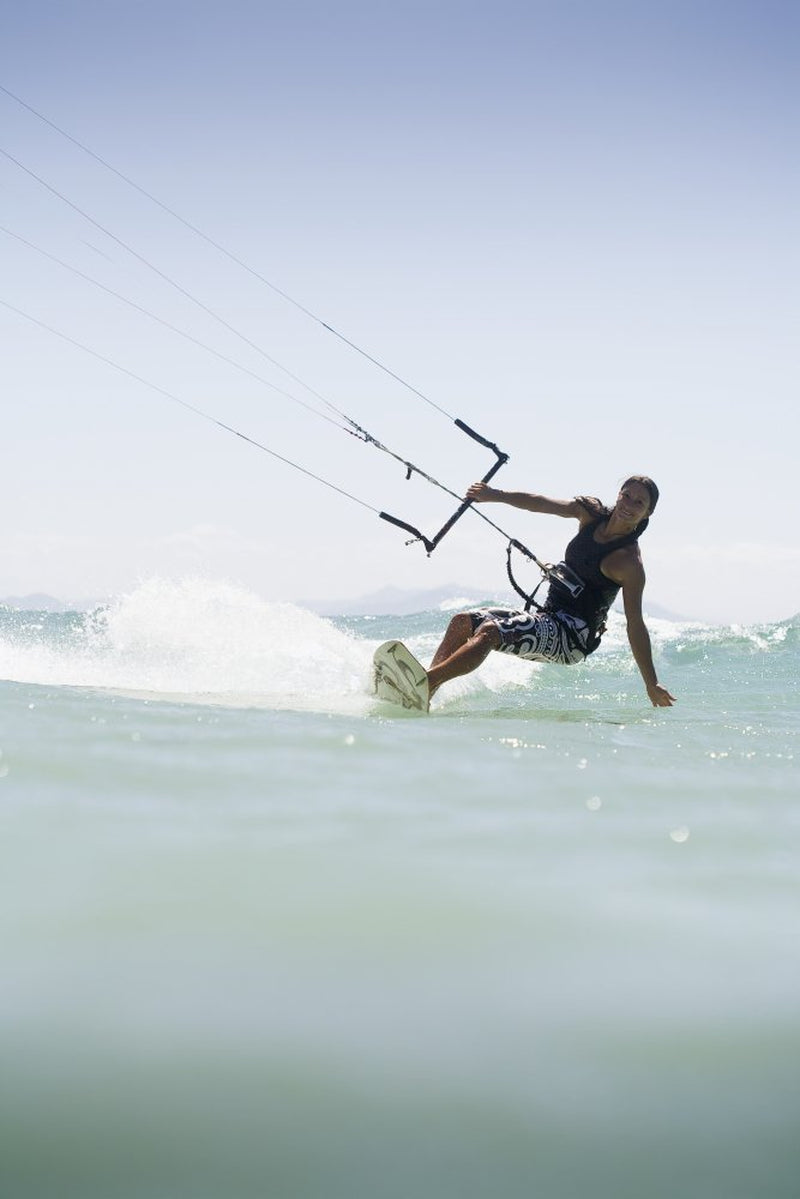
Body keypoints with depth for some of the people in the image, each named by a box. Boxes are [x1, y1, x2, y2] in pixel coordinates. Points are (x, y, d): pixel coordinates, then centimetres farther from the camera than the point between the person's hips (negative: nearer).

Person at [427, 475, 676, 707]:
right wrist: (496, 495, -12)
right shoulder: (591, 512, 5)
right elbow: (543, 504, -1)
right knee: (464, 622, 1)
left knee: (490, 632, -27)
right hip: (548, 616, 8)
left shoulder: (629, 562, -14)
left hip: (573, 636, -8)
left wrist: (652, 685, -16)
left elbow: (635, 624, -15)